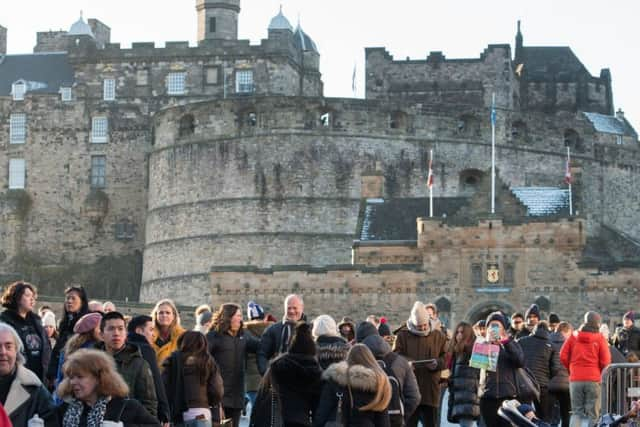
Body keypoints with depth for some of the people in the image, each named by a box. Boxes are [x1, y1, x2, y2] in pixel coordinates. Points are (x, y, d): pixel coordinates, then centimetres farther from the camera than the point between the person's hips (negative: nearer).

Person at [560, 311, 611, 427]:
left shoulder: (573, 337, 4)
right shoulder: (600, 338, -2)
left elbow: (563, 356, 1)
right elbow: (605, 361, -6)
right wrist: (600, 373, 12)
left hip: (575, 379, 2)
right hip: (593, 380, -2)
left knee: (576, 412, 10)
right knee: (593, 413, 4)